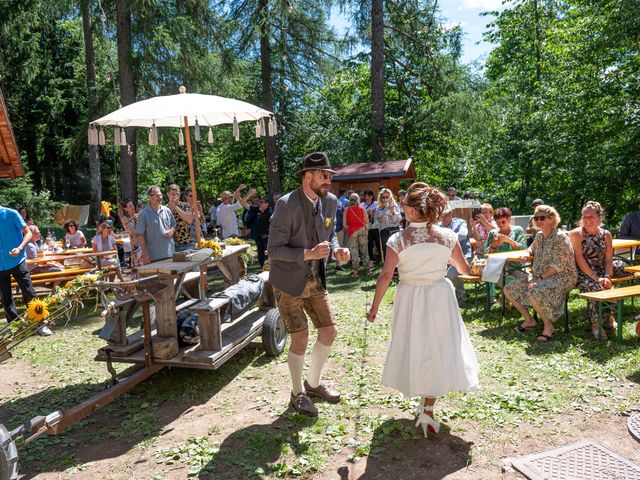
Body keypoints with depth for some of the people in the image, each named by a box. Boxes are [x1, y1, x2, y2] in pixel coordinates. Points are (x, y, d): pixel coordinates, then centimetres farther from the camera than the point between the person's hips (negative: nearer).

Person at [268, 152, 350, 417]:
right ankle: (298, 393, 22)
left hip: (315, 279, 7)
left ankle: (313, 383, 32)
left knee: (329, 331, 9)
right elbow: (274, 250, -19)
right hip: (289, 281, -6)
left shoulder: (330, 201, -2)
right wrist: (308, 254, -30)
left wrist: (336, 250, -10)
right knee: (300, 338, -3)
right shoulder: (286, 205, -21)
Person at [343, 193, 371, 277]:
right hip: (362, 230, 1)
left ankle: (355, 271, 2)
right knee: (364, 250, 9)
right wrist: (366, 229, 14)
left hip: (352, 231, -1)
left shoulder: (347, 210, 0)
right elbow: (367, 222, -1)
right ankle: (367, 270, 11)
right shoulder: (362, 208, 2)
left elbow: (344, 224, -2)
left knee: (354, 251, 4)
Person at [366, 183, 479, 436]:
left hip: (410, 300, 0)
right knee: (436, 350, 12)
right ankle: (427, 411, 12)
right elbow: (465, 269, 3)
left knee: (414, 349, 19)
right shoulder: (448, 237, -8)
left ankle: (423, 403, 35)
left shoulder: (398, 240, -14)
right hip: (440, 298, 1)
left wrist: (374, 307, -3)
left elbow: (385, 276, -13)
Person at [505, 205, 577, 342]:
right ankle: (529, 320, 13)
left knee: (534, 293, -35)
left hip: (562, 276, -9)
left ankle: (549, 326, -11)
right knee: (509, 289, 2)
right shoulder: (539, 236, 9)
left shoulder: (560, 237, -15)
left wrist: (541, 277, -22)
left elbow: (559, 265, -21)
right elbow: (531, 250, 28)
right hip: (540, 276, 9)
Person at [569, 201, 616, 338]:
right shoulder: (576, 234, -5)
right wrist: (595, 278, -20)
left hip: (601, 272, 3)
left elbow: (609, 259, 5)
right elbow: (579, 259, -12)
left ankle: (609, 317, 0)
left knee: (608, 286, -26)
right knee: (595, 287, -30)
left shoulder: (606, 235, 8)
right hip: (582, 273, -3)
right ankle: (595, 324, -17)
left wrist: (606, 276, -14)